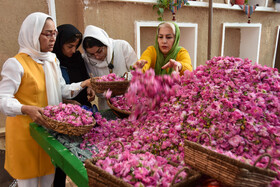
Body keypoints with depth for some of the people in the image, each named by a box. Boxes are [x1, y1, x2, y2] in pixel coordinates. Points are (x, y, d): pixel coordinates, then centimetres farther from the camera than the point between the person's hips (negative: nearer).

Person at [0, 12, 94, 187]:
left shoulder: (53, 59, 8)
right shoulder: (16, 64, -14)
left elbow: (62, 90, 10)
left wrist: (82, 84, -4)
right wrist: (27, 109, -35)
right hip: (25, 132, -6)